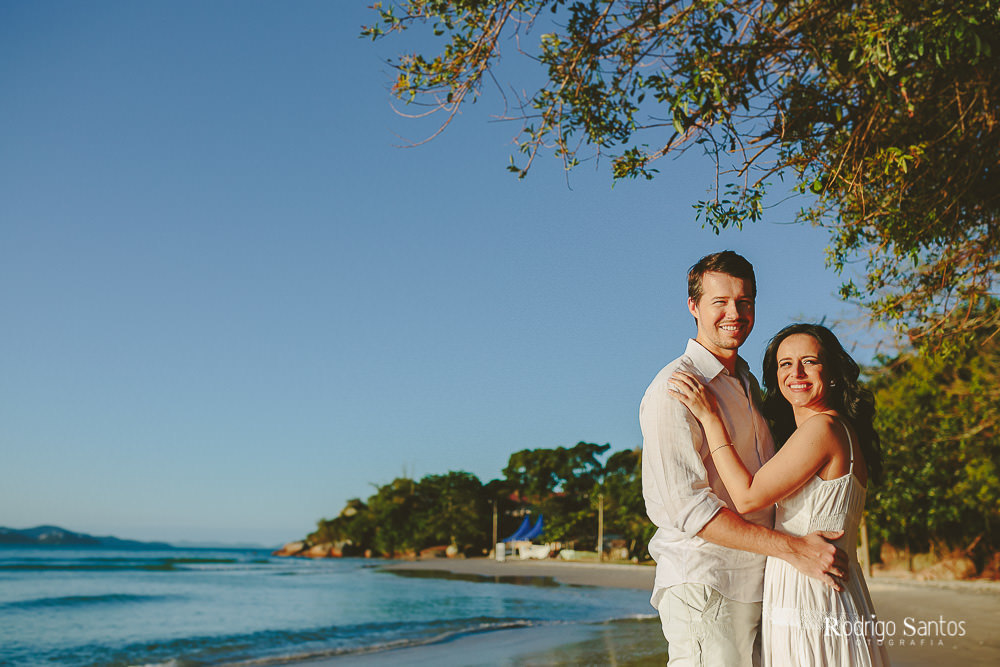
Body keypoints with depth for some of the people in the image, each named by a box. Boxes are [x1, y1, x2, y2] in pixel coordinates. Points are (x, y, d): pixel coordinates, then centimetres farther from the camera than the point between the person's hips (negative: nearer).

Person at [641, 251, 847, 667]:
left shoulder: (748, 384, 17)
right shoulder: (674, 389, -10)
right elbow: (686, 504, -18)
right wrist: (791, 548, -20)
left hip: (758, 584, 8)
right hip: (702, 584, -7)